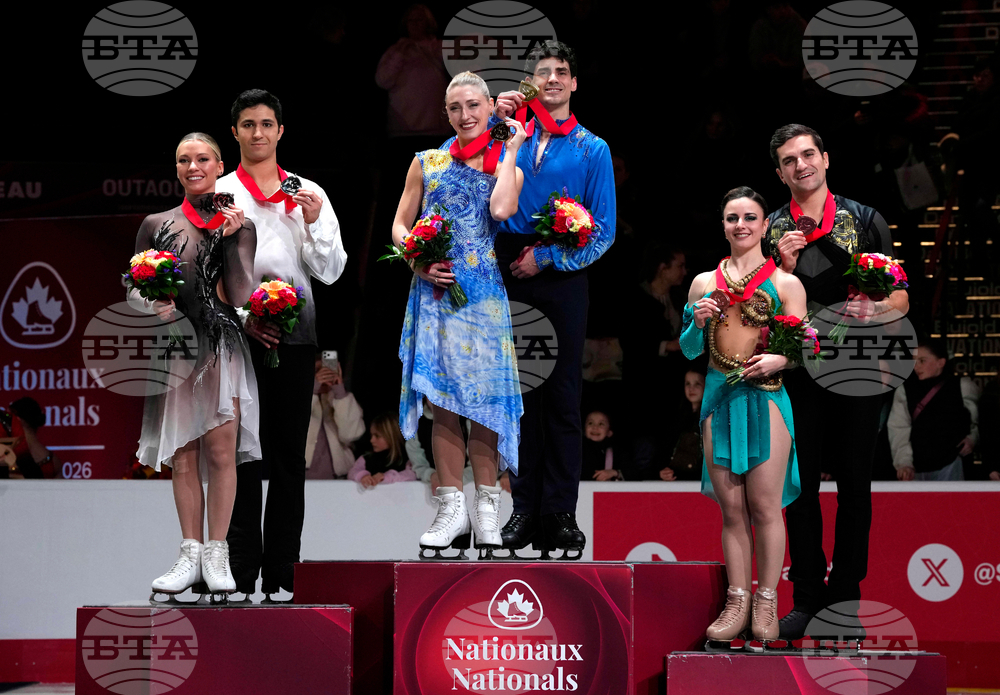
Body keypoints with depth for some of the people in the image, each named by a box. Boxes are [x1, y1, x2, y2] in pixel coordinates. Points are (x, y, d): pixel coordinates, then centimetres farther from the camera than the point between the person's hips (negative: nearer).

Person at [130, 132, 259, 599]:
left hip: (222, 347, -1)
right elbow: (134, 288, 13)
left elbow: (241, 296, -2)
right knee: (183, 454, 2)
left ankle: (216, 554, 1)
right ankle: (190, 553, 8)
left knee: (221, 450, -6)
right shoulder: (157, 224, 9)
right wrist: (152, 306, -8)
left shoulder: (238, 225, 7)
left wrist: (230, 241, -10)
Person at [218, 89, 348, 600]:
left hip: (295, 334, 2)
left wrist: (314, 224, -6)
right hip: (237, 333, -2)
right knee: (243, 453, -5)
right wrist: (241, 317, -11)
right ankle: (241, 576, -3)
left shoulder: (309, 194, 12)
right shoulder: (218, 193, 6)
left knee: (290, 457, 4)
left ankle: (280, 577, 9)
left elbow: (332, 271, 9)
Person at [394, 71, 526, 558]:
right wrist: (420, 261, -6)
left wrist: (511, 151, -2)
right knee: (443, 400, -2)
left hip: (484, 293, -1)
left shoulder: (506, 166, 10)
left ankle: (486, 506, 3)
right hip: (434, 290, 1)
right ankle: (452, 507, 2)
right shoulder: (427, 163, 13)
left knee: (483, 397, -4)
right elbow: (400, 225, 13)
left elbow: (501, 209, -12)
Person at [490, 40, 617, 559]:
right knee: (519, 394, 2)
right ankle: (525, 509, 9)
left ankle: (560, 515, 4)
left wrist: (546, 258, -8)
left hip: (562, 278, -1)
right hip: (511, 276, 1)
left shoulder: (592, 149, 8)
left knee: (561, 397, 0)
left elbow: (603, 231, 3)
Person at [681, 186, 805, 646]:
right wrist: (698, 323, -4)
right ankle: (738, 602, 11)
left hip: (765, 397, -3)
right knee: (731, 509, 6)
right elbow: (688, 350, 16)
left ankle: (766, 602, 6)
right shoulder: (705, 282, 13)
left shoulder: (785, 283, 3)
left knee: (765, 506, -2)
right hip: (719, 399, 3)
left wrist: (777, 360, -18)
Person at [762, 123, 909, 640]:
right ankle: (807, 600, 9)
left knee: (854, 485, 1)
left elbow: (900, 298, 7)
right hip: (797, 372, 1)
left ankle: (845, 602, 8)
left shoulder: (865, 221, 7)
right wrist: (785, 266, -8)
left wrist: (874, 307, -15)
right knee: (800, 485, 1)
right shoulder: (772, 230, 9)